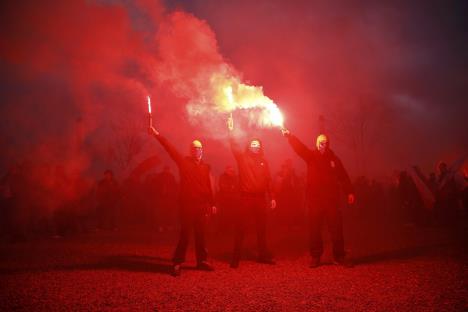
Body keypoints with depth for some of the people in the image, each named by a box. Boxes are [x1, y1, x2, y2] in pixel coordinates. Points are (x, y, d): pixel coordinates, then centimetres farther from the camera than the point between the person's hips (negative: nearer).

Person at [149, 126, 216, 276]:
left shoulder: (205, 167, 12)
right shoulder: (184, 162, 3)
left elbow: (209, 186, 13)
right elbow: (170, 148, -5)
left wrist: (212, 203, 11)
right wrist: (157, 135, -13)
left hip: (202, 205, 4)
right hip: (187, 203, -4)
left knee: (200, 234, 11)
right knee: (184, 233, -3)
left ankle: (201, 260, 21)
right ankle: (177, 262, 2)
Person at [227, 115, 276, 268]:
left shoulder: (263, 161, 12)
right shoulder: (242, 157, 5)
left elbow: (268, 179, 11)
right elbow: (234, 147, -11)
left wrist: (272, 197, 7)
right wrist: (231, 131, -22)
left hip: (260, 198, 3)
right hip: (245, 197, -3)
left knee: (262, 227, 11)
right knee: (240, 227, -1)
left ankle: (263, 255, 22)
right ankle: (236, 257, 4)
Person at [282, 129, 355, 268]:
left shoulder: (334, 159, 8)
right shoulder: (311, 156, 4)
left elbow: (343, 177, 8)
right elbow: (299, 147, -12)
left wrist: (350, 192, -3)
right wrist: (289, 136, -28)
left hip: (331, 199, 1)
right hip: (314, 199, -1)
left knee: (336, 228, 3)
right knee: (314, 229, 5)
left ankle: (339, 256, 13)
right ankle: (315, 256, 15)